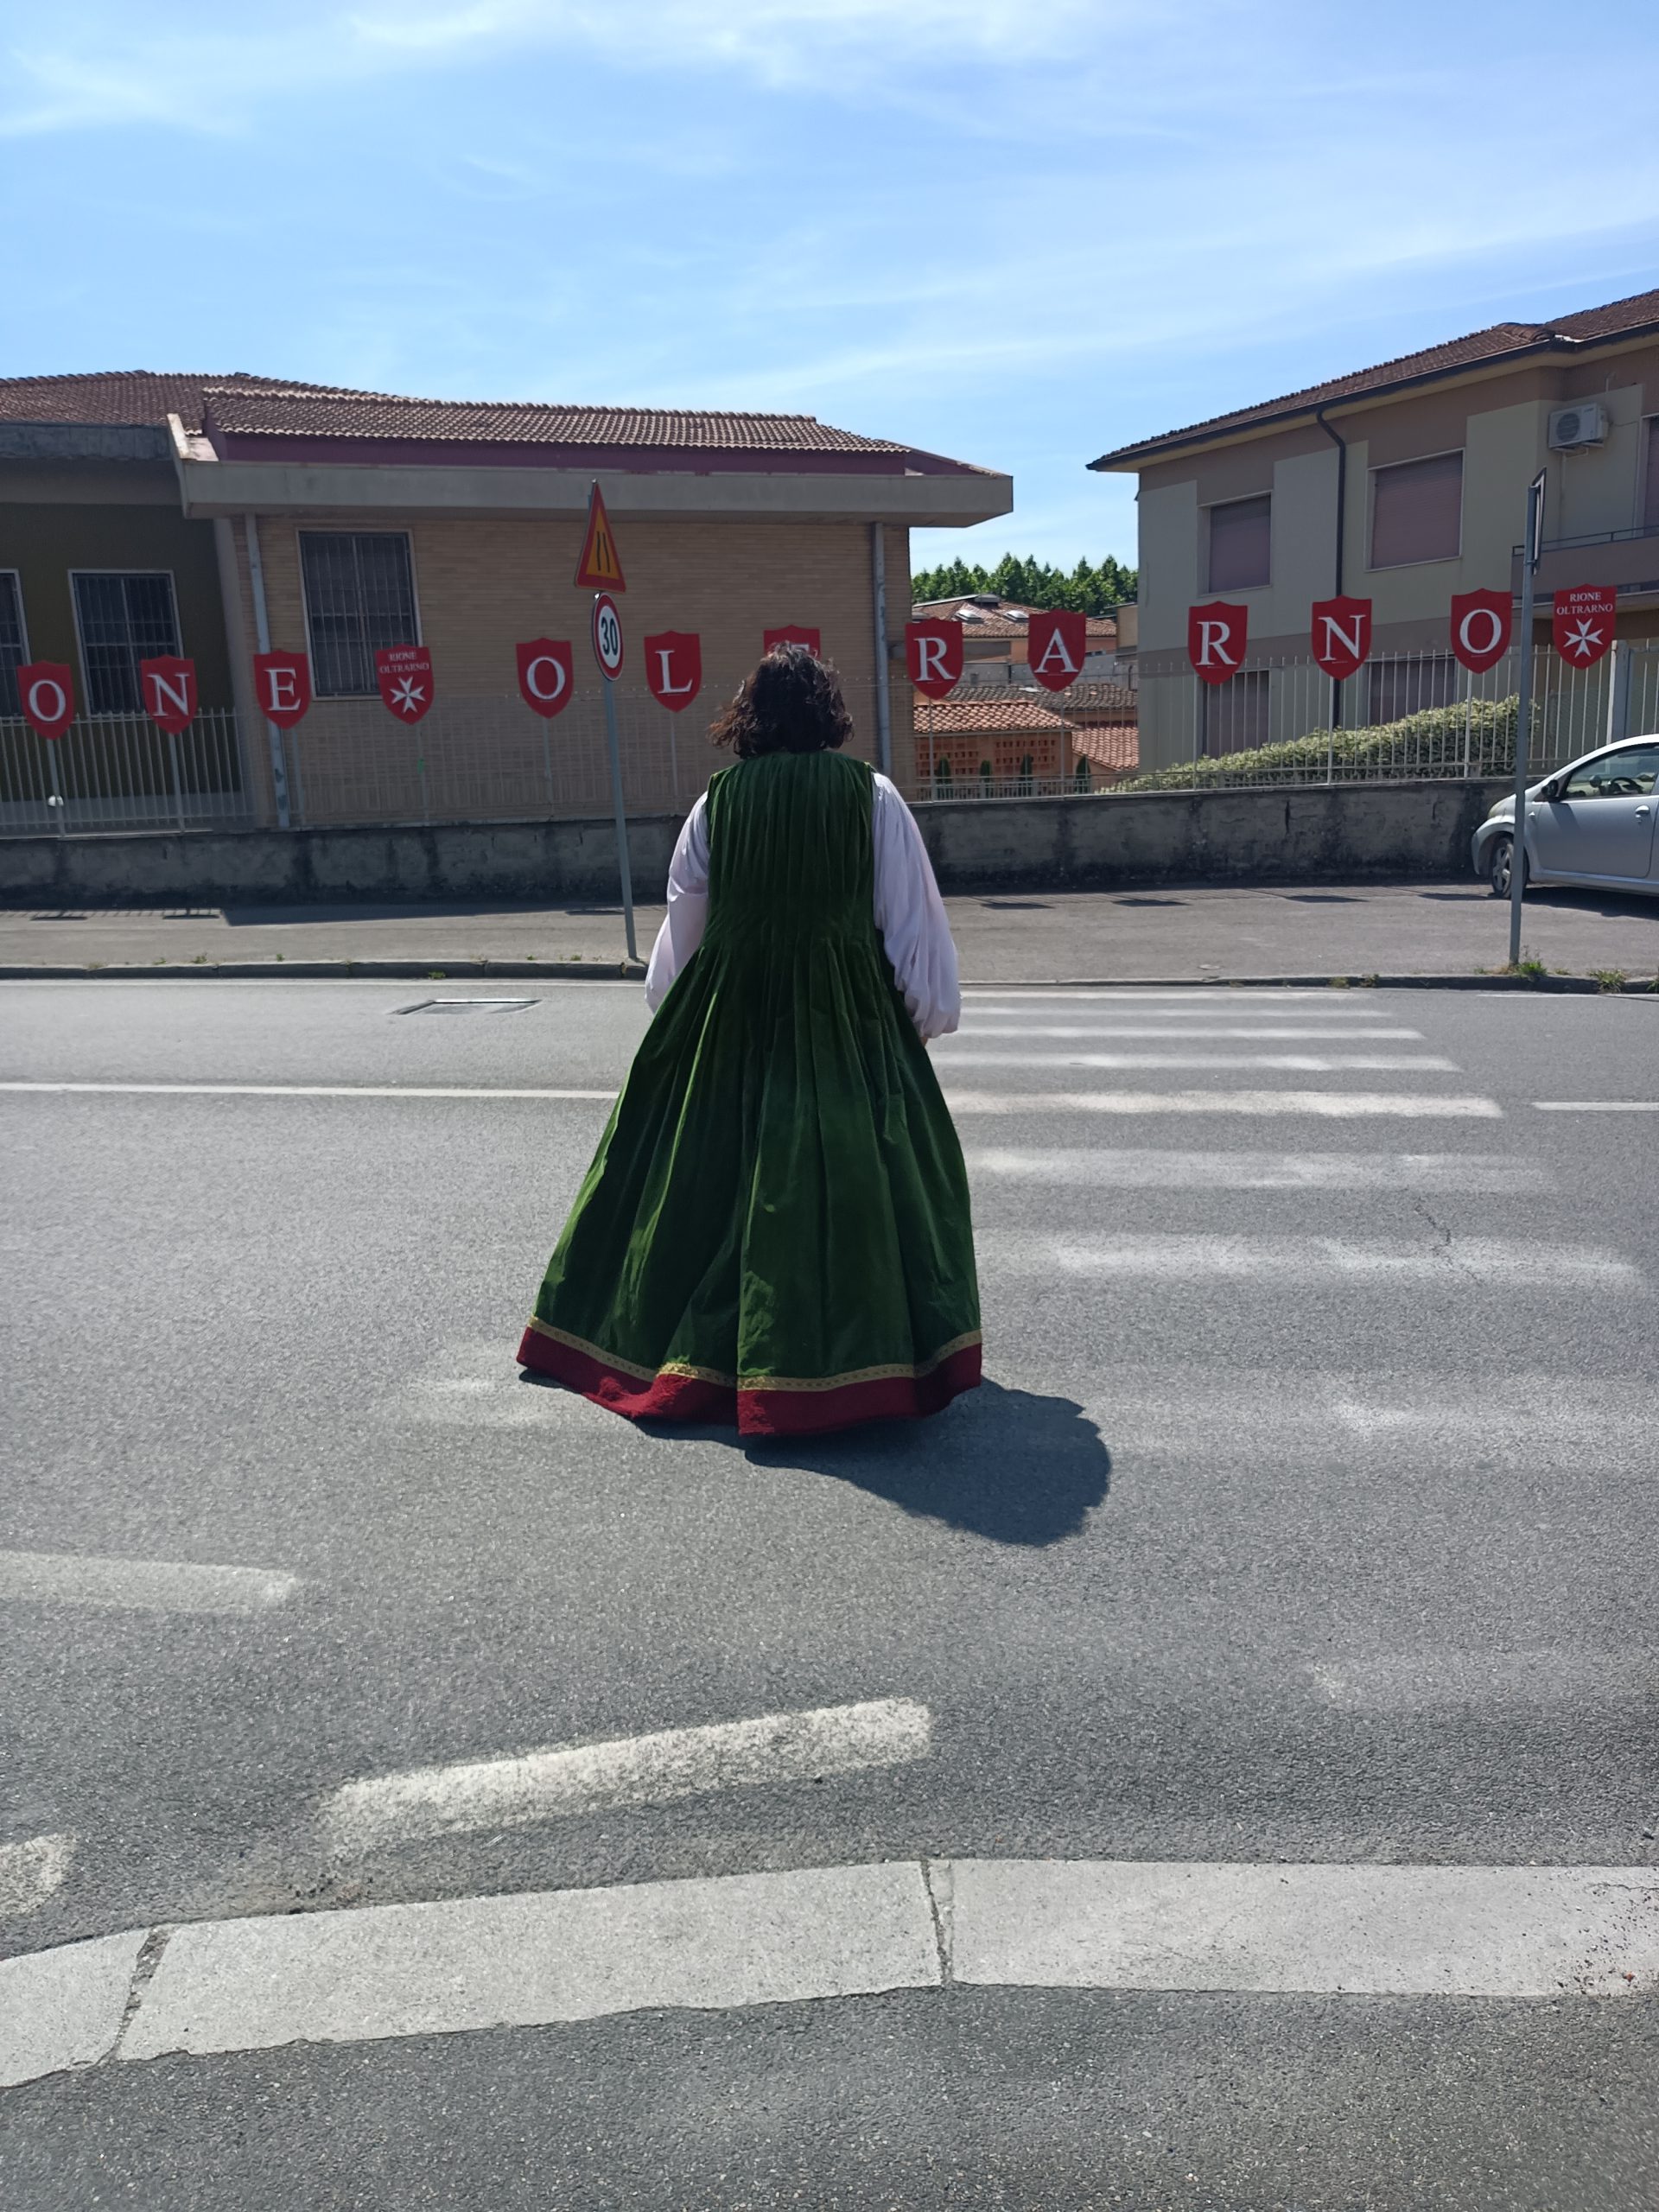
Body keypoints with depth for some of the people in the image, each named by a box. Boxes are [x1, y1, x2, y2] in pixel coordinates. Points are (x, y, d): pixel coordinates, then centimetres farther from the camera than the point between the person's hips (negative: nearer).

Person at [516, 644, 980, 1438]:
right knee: (845, 1165, 3)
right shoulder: (871, 795, -5)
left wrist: (671, 1014, 22)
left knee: (716, 1161, 13)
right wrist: (931, 1010, 7)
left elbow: (682, 925, 9)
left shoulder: (717, 801, 0)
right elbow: (913, 917, -3)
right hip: (847, 1015, -2)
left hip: (734, 1015, 2)